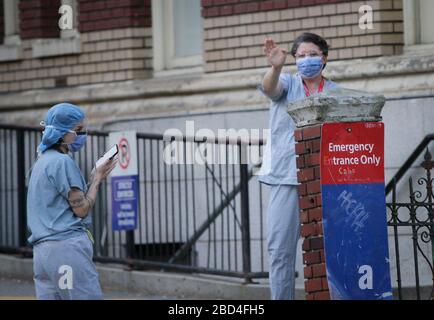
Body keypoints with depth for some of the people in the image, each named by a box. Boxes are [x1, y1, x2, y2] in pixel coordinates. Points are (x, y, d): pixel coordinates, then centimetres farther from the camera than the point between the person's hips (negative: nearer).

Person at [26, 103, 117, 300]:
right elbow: (81, 209, -8)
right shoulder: (63, 162, -9)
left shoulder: (42, 162, 21)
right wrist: (97, 179, 2)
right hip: (67, 246, -9)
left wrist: (95, 178, 16)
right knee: (88, 297, -9)